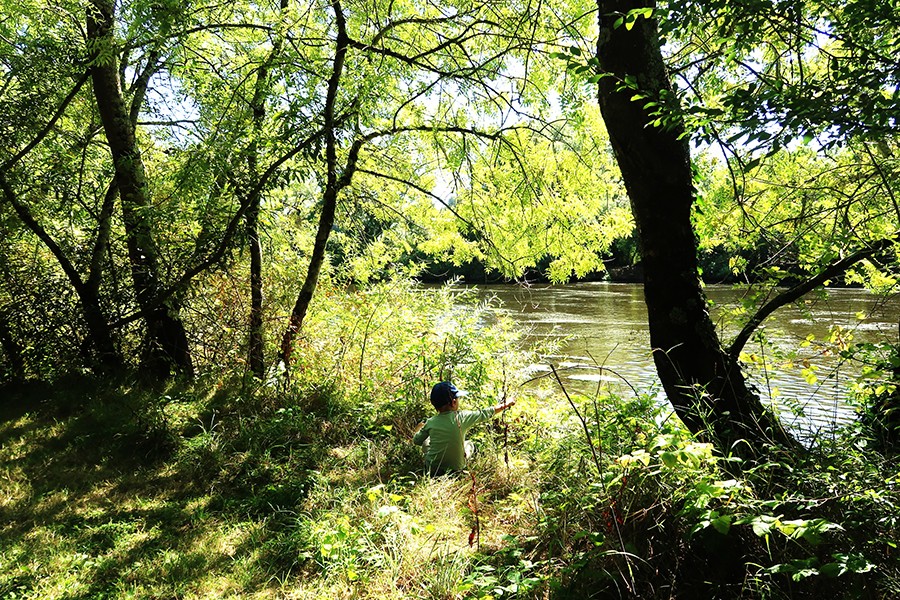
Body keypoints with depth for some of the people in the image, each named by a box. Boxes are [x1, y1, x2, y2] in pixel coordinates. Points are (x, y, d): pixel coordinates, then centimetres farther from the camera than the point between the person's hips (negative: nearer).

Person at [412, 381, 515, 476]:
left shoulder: (430, 422, -13)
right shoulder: (462, 417, -17)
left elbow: (416, 441, 0)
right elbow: (485, 413, -5)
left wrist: (420, 427, 20)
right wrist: (506, 405, 10)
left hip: (432, 469, 0)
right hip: (456, 469, 0)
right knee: (469, 444, 26)